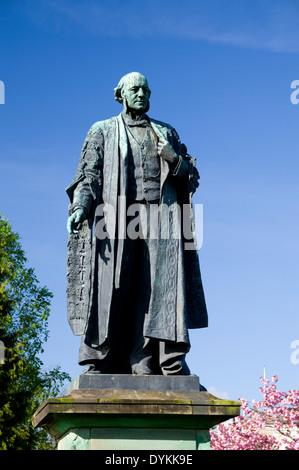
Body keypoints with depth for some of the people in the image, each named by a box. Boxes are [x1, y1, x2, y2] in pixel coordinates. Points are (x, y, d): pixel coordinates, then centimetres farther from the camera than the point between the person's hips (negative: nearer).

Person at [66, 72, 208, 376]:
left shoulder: (166, 133, 25)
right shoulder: (103, 131, 20)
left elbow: (192, 177, 19)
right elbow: (89, 175, 9)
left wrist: (173, 159, -2)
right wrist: (79, 208, -10)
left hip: (160, 218, 2)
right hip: (118, 219, -1)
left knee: (163, 288, -11)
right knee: (111, 292, -11)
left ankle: (171, 367, -17)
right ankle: (97, 368, -11)